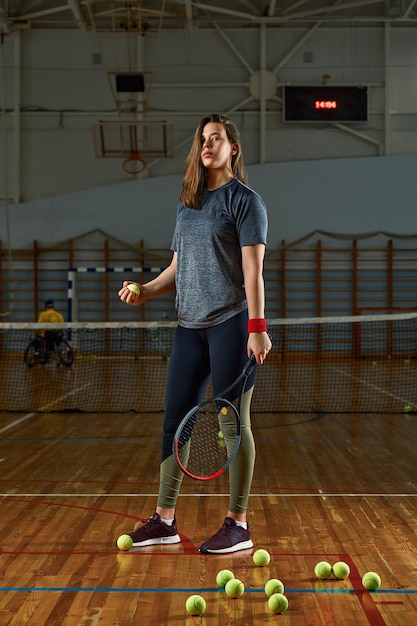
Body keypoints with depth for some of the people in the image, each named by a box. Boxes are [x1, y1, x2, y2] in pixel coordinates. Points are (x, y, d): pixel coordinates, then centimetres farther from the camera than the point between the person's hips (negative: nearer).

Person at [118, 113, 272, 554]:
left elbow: (252, 270, -10)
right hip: (190, 326, 7)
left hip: (231, 324, -7)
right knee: (175, 419, 7)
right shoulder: (187, 204, 17)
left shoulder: (245, 200, -2)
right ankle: (164, 520, 16)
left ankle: (238, 524, 6)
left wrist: (257, 327, -16)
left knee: (234, 422, -2)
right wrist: (145, 291, 6)